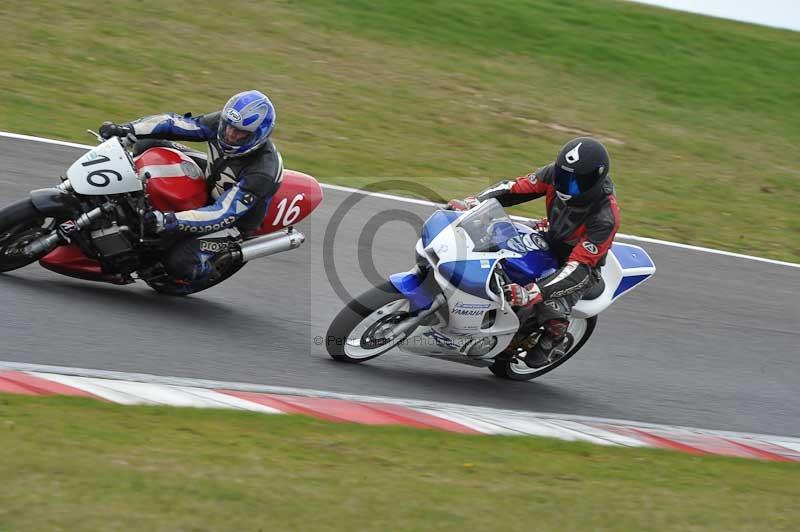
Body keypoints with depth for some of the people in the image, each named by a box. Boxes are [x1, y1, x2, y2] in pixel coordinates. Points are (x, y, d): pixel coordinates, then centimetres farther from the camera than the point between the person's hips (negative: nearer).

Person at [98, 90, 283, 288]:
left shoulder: (262, 173, -39)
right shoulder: (225, 123, -22)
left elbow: (223, 214, -41)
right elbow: (178, 124, -17)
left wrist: (168, 221, -50)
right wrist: (128, 129, -31)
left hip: (236, 217, -6)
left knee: (179, 262, -25)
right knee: (149, 144, -6)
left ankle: (209, 271, 10)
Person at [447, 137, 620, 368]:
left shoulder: (605, 219, -38)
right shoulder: (556, 174, -22)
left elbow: (578, 268, -40)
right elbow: (514, 189, -13)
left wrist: (532, 293, -51)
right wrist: (470, 204, -28)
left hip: (582, 264, -6)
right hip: (549, 239, 6)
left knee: (551, 310, -30)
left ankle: (557, 340, 7)